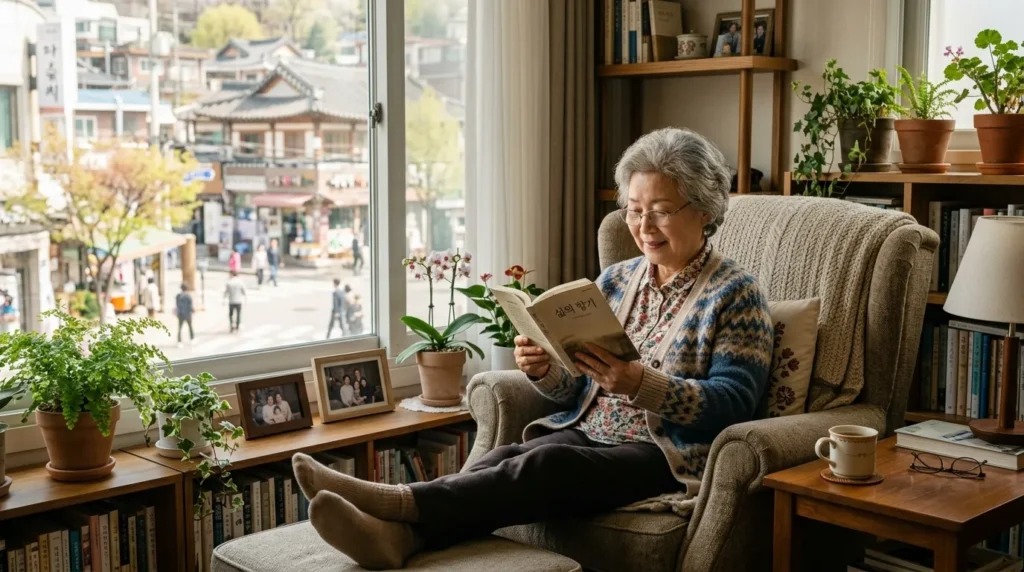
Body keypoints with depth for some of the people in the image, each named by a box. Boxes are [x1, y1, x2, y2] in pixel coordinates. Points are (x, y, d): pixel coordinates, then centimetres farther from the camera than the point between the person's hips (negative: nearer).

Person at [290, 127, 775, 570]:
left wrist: (640, 383, -28)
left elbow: (733, 404, -13)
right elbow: (575, 389, 15)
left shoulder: (735, 294, -2)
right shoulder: (616, 280, 16)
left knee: (548, 463, -33)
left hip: (670, 456, -5)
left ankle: (400, 504, -44)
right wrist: (542, 370, -9)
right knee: (509, 456, -27)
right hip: (588, 435, 5)